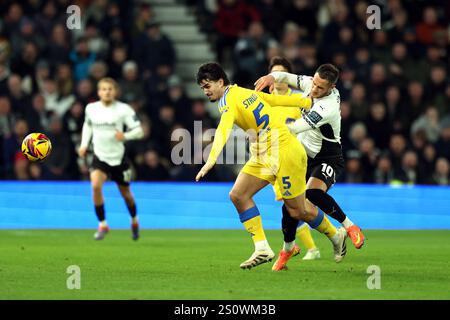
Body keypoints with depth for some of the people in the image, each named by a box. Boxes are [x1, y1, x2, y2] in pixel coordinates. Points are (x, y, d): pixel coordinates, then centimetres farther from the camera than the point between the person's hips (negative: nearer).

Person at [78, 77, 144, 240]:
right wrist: (84, 144, 7)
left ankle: (134, 221, 43)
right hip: (100, 156, 1)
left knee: (125, 193, 13)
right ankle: (102, 224, -10)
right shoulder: (91, 108, -2)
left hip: (118, 158, -1)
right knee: (95, 186, -25)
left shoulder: (124, 109, -12)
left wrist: (125, 136, -30)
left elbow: (139, 131, -10)